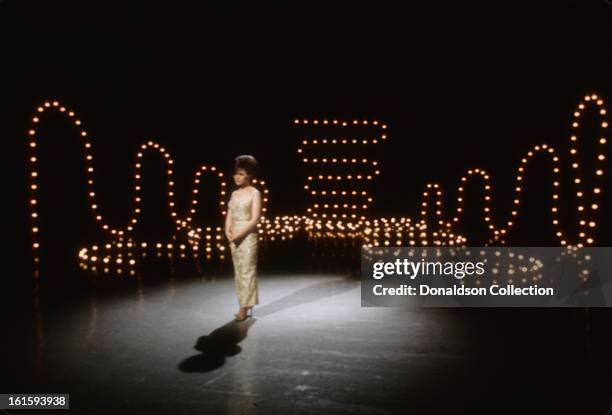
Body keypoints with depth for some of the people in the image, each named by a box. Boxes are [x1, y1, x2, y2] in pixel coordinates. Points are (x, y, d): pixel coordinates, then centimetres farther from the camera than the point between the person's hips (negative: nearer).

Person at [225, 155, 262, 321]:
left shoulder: (254, 193, -6)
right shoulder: (234, 193, 12)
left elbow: (255, 219, -13)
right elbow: (229, 215, 13)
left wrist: (240, 234, -18)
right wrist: (228, 231, -5)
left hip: (248, 237, -7)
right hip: (234, 238, 7)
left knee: (247, 271, -3)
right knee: (238, 272, 10)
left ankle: (245, 307, 2)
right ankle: (244, 306, 18)